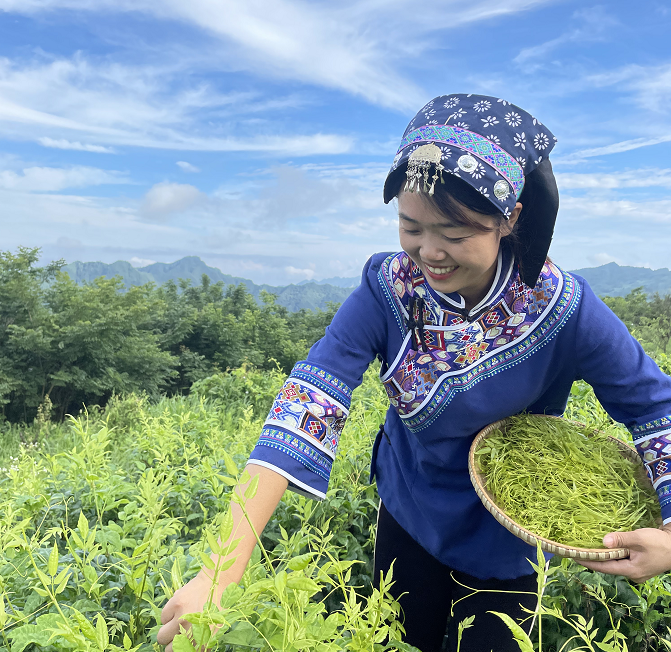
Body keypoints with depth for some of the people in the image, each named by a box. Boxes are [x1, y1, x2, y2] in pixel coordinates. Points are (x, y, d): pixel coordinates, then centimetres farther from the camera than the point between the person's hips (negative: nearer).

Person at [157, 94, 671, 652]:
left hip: (502, 542, -1)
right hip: (408, 515, 2)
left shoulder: (562, 309, -27)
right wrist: (223, 573, -42)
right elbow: (309, 401, -34)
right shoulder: (388, 289, -25)